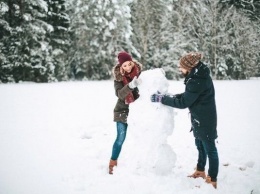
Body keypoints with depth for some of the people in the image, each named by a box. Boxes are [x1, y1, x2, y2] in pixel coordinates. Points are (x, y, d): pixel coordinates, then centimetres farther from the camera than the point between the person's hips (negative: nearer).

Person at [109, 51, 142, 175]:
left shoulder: (139, 73, -6)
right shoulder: (118, 77, -10)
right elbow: (120, 94, -25)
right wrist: (130, 86, -43)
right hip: (123, 111, -2)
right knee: (121, 138, -2)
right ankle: (112, 164, 9)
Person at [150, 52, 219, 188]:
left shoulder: (198, 80, -28)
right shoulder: (197, 75, 3)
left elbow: (183, 102, -24)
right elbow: (187, 95, 14)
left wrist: (162, 99, -18)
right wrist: (170, 97, 3)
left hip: (205, 120, -10)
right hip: (199, 119, 10)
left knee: (210, 149, 0)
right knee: (200, 146, 23)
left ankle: (212, 180, 9)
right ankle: (200, 171, 40)